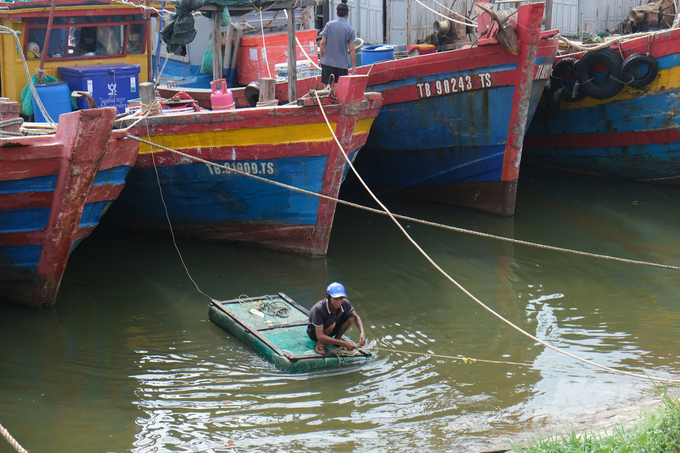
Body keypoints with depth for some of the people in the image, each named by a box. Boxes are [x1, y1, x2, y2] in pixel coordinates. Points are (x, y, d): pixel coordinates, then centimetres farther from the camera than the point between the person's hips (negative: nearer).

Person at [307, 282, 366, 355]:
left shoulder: (345, 303, -22)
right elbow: (320, 336, -35)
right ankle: (320, 343, -11)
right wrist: (344, 343, -39)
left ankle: (337, 338, 1)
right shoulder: (318, 309, -36)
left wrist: (362, 333, -22)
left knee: (350, 316, -19)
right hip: (314, 332, -5)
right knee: (331, 321, -36)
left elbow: (356, 317, -2)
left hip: (331, 330, 5)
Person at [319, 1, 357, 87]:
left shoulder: (329, 25, -1)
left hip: (327, 62, 1)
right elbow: (351, 49, -5)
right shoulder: (350, 29, -4)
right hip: (342, 64, -1)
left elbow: (323, 43, -1)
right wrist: (354, 66, 1)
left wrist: (321, 58, 11)